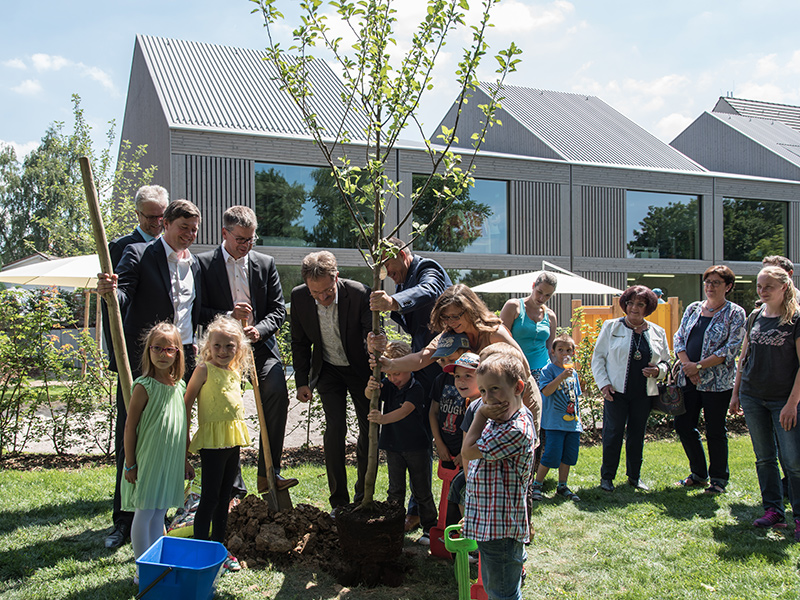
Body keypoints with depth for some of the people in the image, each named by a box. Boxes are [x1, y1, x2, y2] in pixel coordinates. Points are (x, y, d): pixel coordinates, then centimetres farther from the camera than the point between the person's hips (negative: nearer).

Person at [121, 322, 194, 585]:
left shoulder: (180, 386, 6)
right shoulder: (144, 387, -13)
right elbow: (129, 427, -9)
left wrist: (184, 461, 17)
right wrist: (130, 464, -9)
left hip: (171, 463, 6)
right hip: (147, 462, -6)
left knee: (159, 515, 14)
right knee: (144, 516, 3)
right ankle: (142, 571, 13)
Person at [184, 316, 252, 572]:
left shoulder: (236, 370, 7)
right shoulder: (204, 370, -9)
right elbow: (187, 402, -6)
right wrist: (184, 436, -6)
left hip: (233, 439, 7)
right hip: (212, 440, -7)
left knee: (225, 496, 14)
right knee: (210, 497, -2)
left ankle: (219, 546, 24)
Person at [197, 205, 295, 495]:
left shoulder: (266, 263, 10)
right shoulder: (204, 264, 2)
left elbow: (278, 309, 8)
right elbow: (198, 311, -2)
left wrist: (259, 329, -11)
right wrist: (228, 316, -19)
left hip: (261, 346, 1)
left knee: (277, 393, -21)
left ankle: (267, 472, -12)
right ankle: (234, 488, 10)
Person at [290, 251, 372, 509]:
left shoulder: (359, 294, -26)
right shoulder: (299, 297, -17)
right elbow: (300, 343, -3)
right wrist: (302, 381, -4)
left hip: (360, 369, -1)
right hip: (328, 369, 1)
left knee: (370, 429, 3)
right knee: (335, 428, -10)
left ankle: (363, 496, 22)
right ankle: (339, 501, 2)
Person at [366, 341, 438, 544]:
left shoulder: (416, 389, -16)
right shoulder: (388, 385, -1)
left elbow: (405, 410, -32)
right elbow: (370, 395, -19)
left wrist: (383, 418, -49)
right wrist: (370, 389, -44)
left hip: (416, 446, -4)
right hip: (393, 445, 4)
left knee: (421, 490, 7)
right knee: (395, 490, 11)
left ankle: (430, 527, 19)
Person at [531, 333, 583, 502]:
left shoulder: (573, 372, 14)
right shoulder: (548, 370, -6)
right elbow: (546, 391, -19)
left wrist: (577, 416, 18)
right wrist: (561, 376, -27)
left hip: (572, 422, 7)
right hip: (554, 421, -7)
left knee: (569, 455, 10)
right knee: (552, 456, -9)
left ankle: (562, 486, 24)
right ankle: (536, 485, 7)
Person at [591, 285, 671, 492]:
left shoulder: (657, 332, 11)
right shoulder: (611, 327, 3)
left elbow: (666, 361, 17)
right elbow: (598, 357, 3)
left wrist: (658, 371, -6)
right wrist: (603, 383, -7)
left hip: (644, 394, 3)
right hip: (616, 391, -3)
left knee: (637, 435, 9)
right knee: (613, 434, -2)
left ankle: (634, 476, 24)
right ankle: (607, 476, 11)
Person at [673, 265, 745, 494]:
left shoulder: (735, 313, -3)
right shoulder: (693, 309, 12)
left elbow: (731, 349, -12)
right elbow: (678, 338, 8)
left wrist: (699, 366, -16)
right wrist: (687, 365, -9)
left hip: (717, 381, -5)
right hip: (688, 379, 5)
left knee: (715, 431, 2)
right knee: (683, 425, 8)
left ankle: (719, 479, 19)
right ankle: (699, 474, 26)